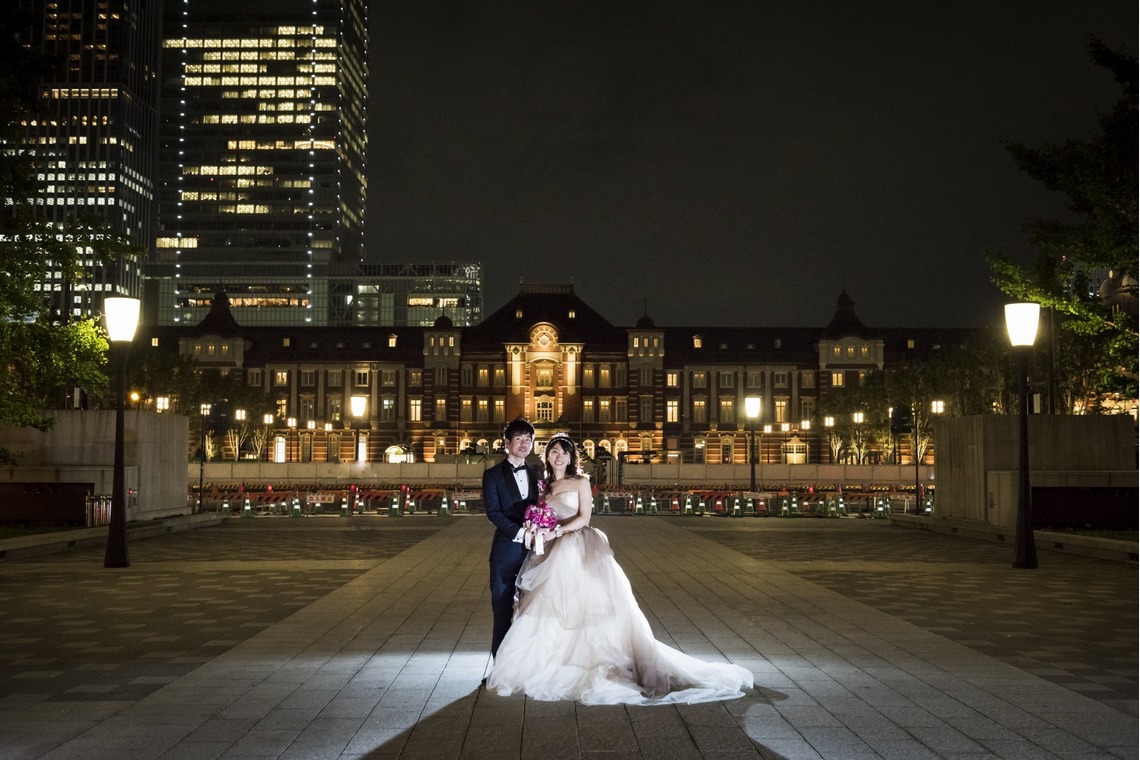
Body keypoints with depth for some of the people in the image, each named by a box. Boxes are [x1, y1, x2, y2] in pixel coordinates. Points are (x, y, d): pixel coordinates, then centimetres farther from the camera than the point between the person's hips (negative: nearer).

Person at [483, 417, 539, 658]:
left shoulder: (535, 474, 14)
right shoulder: (493, 475, 1)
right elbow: (493, 512, -7)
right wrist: (519, 533, -17)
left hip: (533, 549, 3)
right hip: (506, 550, -3)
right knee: (502, 609, 1)